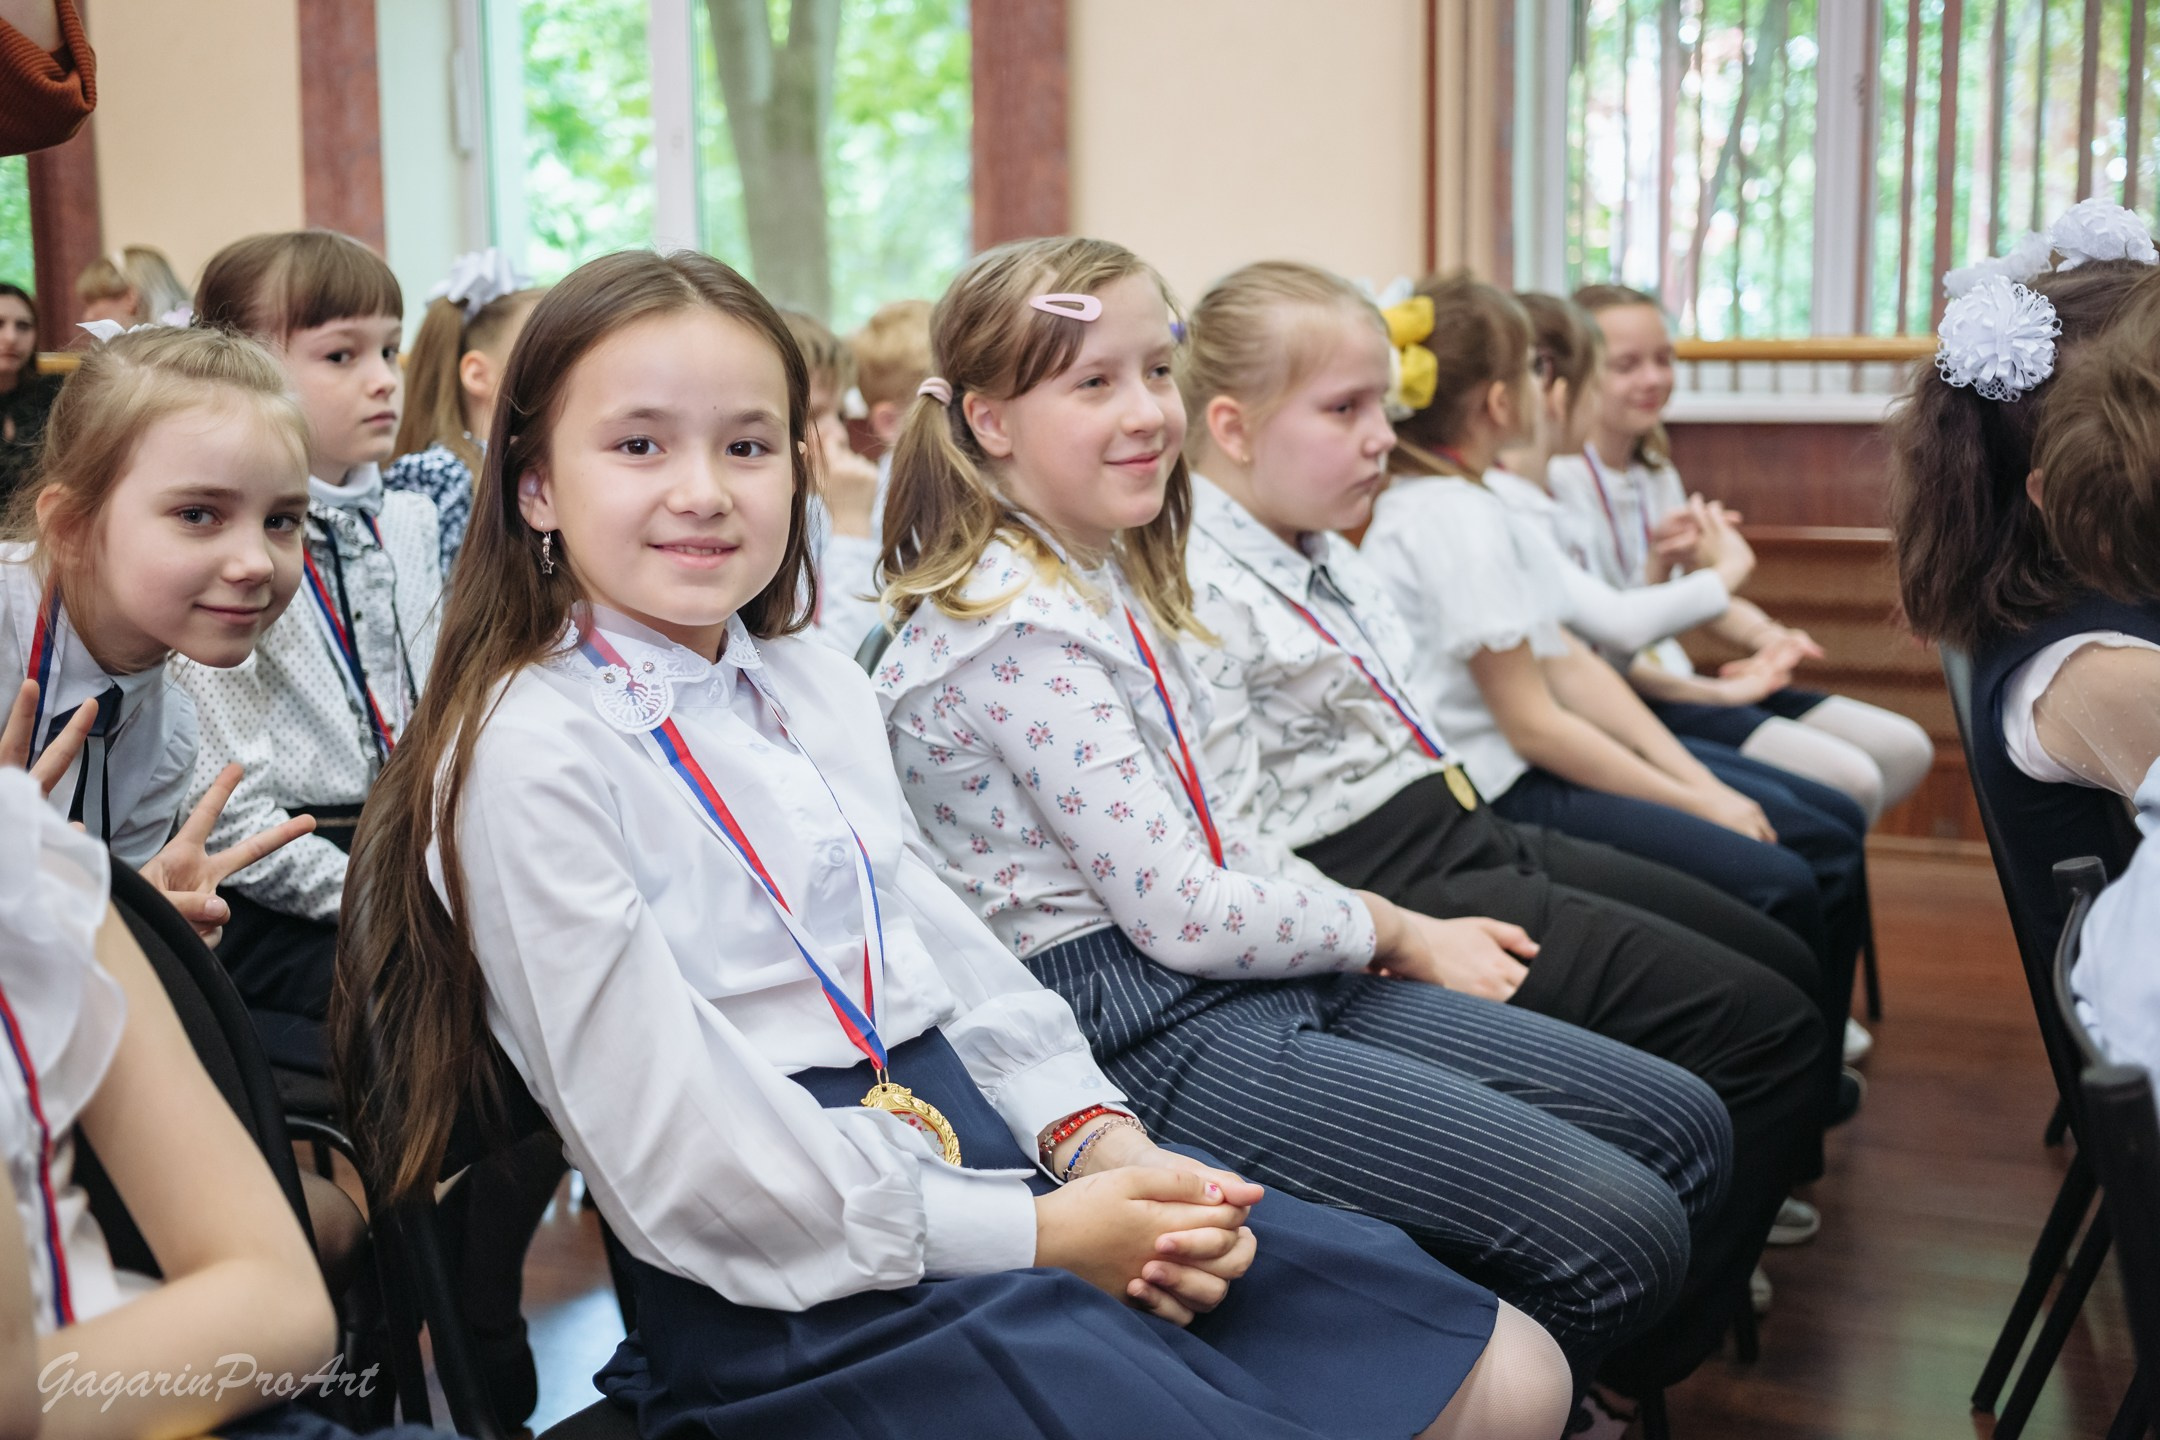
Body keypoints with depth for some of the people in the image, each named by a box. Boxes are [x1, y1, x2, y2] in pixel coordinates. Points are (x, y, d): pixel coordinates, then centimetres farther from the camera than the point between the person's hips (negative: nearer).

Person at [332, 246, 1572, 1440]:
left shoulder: (818, 686, 13)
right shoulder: (529, 757, -12)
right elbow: (681, 1164, -16)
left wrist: (1098, 1140, -5)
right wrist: (1029, 1234, -15)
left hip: (990, 1152, 7)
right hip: (798, 1299, -7)